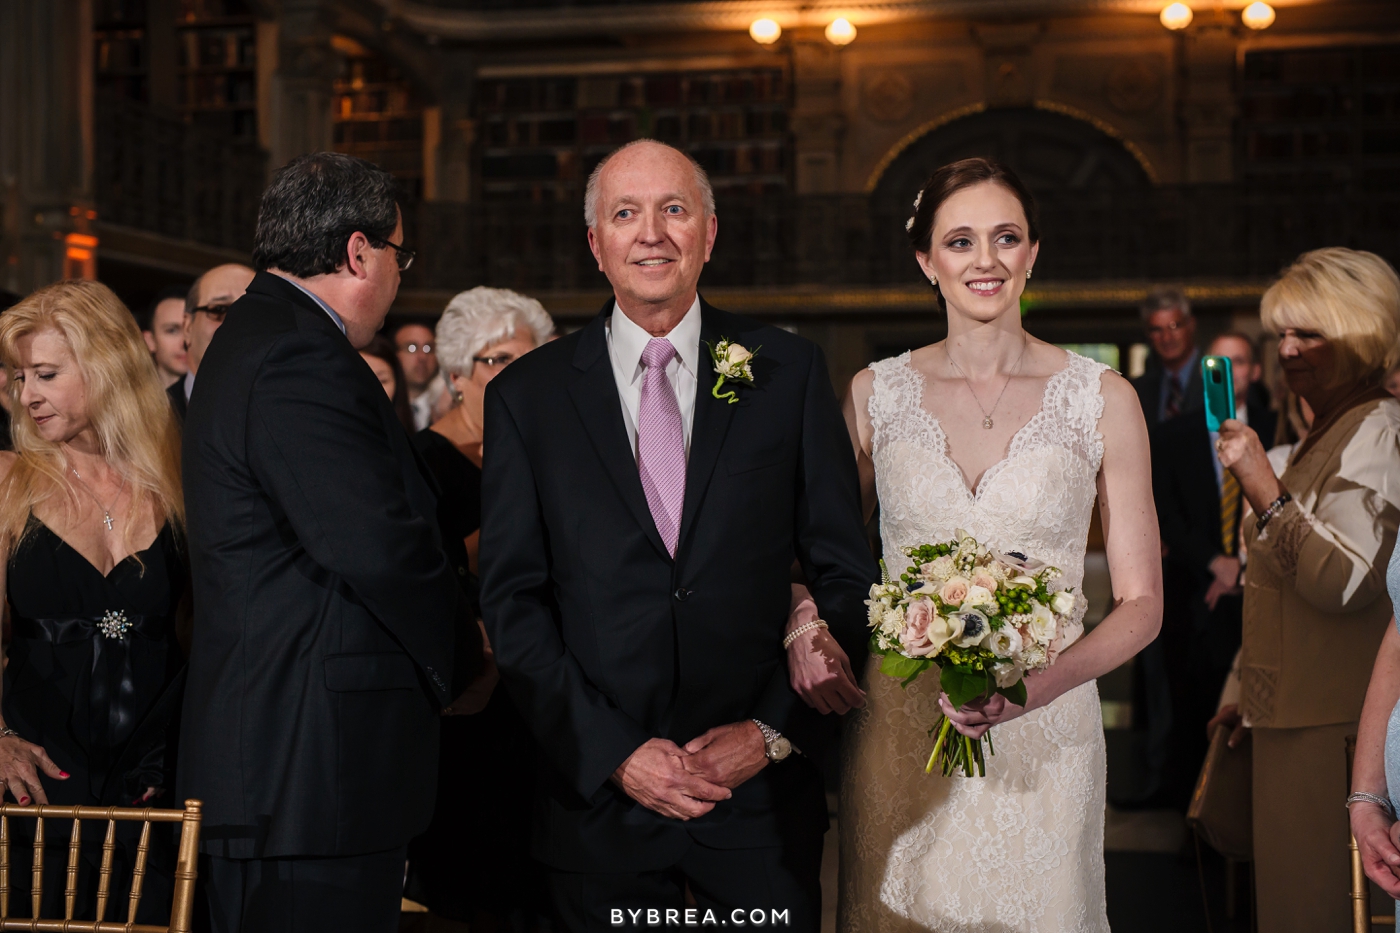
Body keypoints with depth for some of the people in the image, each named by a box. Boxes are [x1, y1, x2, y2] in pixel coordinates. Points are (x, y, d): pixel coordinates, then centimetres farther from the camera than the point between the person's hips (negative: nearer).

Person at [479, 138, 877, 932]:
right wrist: (613, 753, -10)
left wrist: (777, 731, -7)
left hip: (764, 794, 0)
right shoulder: (526, 395, 2)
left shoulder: (792, 373, 2)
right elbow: (513, 599, -1)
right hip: (601, 799, 0)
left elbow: (846, 575, 2)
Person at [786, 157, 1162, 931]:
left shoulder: (1100, 399, -1)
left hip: (1042, 736, -1)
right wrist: (804, 628, -11)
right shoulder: (875, 396, 2)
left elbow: (1141, 602, 0)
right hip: (897, 730, 1)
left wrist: (1040, 685, -17)